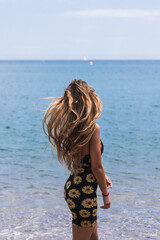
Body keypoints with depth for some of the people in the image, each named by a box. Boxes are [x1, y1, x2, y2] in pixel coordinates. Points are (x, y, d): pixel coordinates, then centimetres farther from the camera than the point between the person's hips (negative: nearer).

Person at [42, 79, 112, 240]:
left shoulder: (72, 127, 4)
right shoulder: (93, 128, -19)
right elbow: (96, 166, -16)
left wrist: (101, 176, 20)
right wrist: (105, 193, -4)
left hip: (72, 188, 8)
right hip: (84, 192, -8)